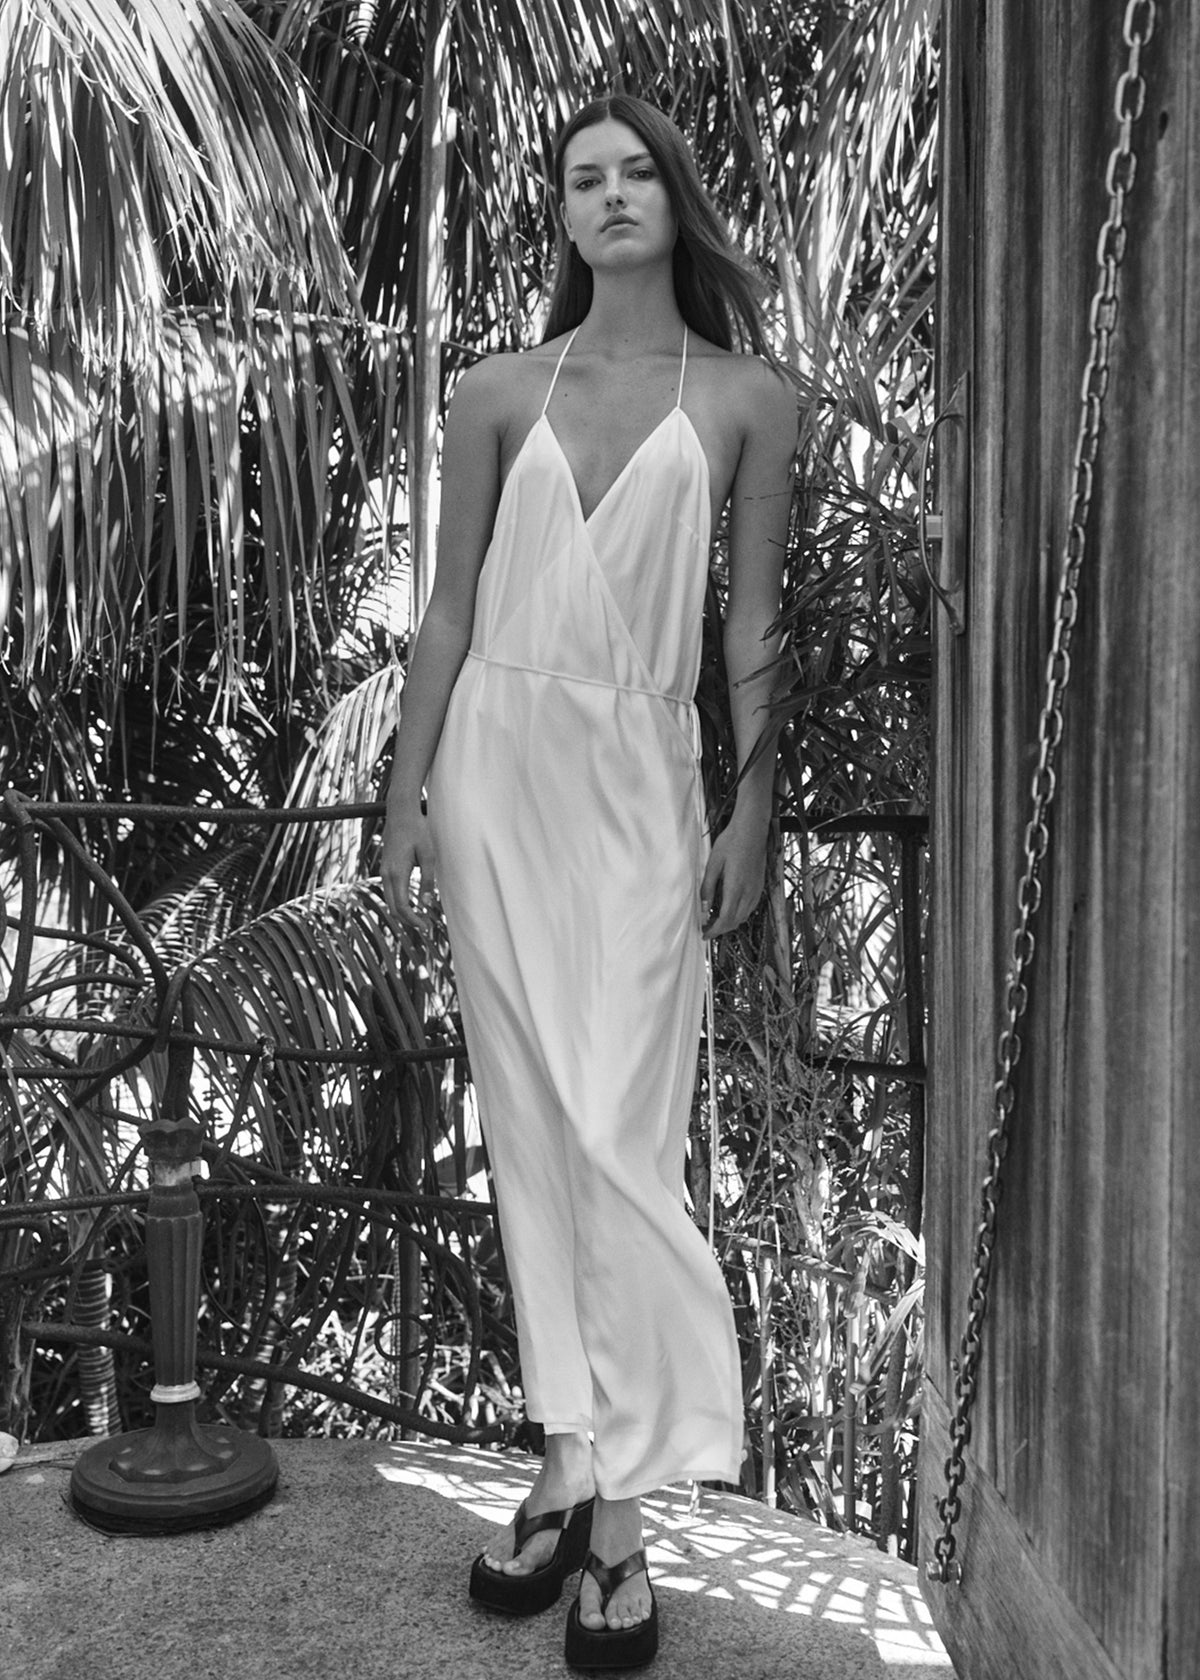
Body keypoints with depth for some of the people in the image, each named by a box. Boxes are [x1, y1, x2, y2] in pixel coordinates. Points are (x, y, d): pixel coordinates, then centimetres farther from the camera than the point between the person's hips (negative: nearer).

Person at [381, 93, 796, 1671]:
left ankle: (621, 1513, 7)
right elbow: (450, 608, 8)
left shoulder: (747, 397, 8)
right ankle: (574, 1469, 18)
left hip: (643, 779, -2)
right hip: (499, 766, 2)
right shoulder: (498, 393, 11)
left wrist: (754, 807, 0)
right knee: (535, 1131, 5)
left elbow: (755, 620, 6)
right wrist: (406, 804, 4)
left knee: (620, 1139, -6)